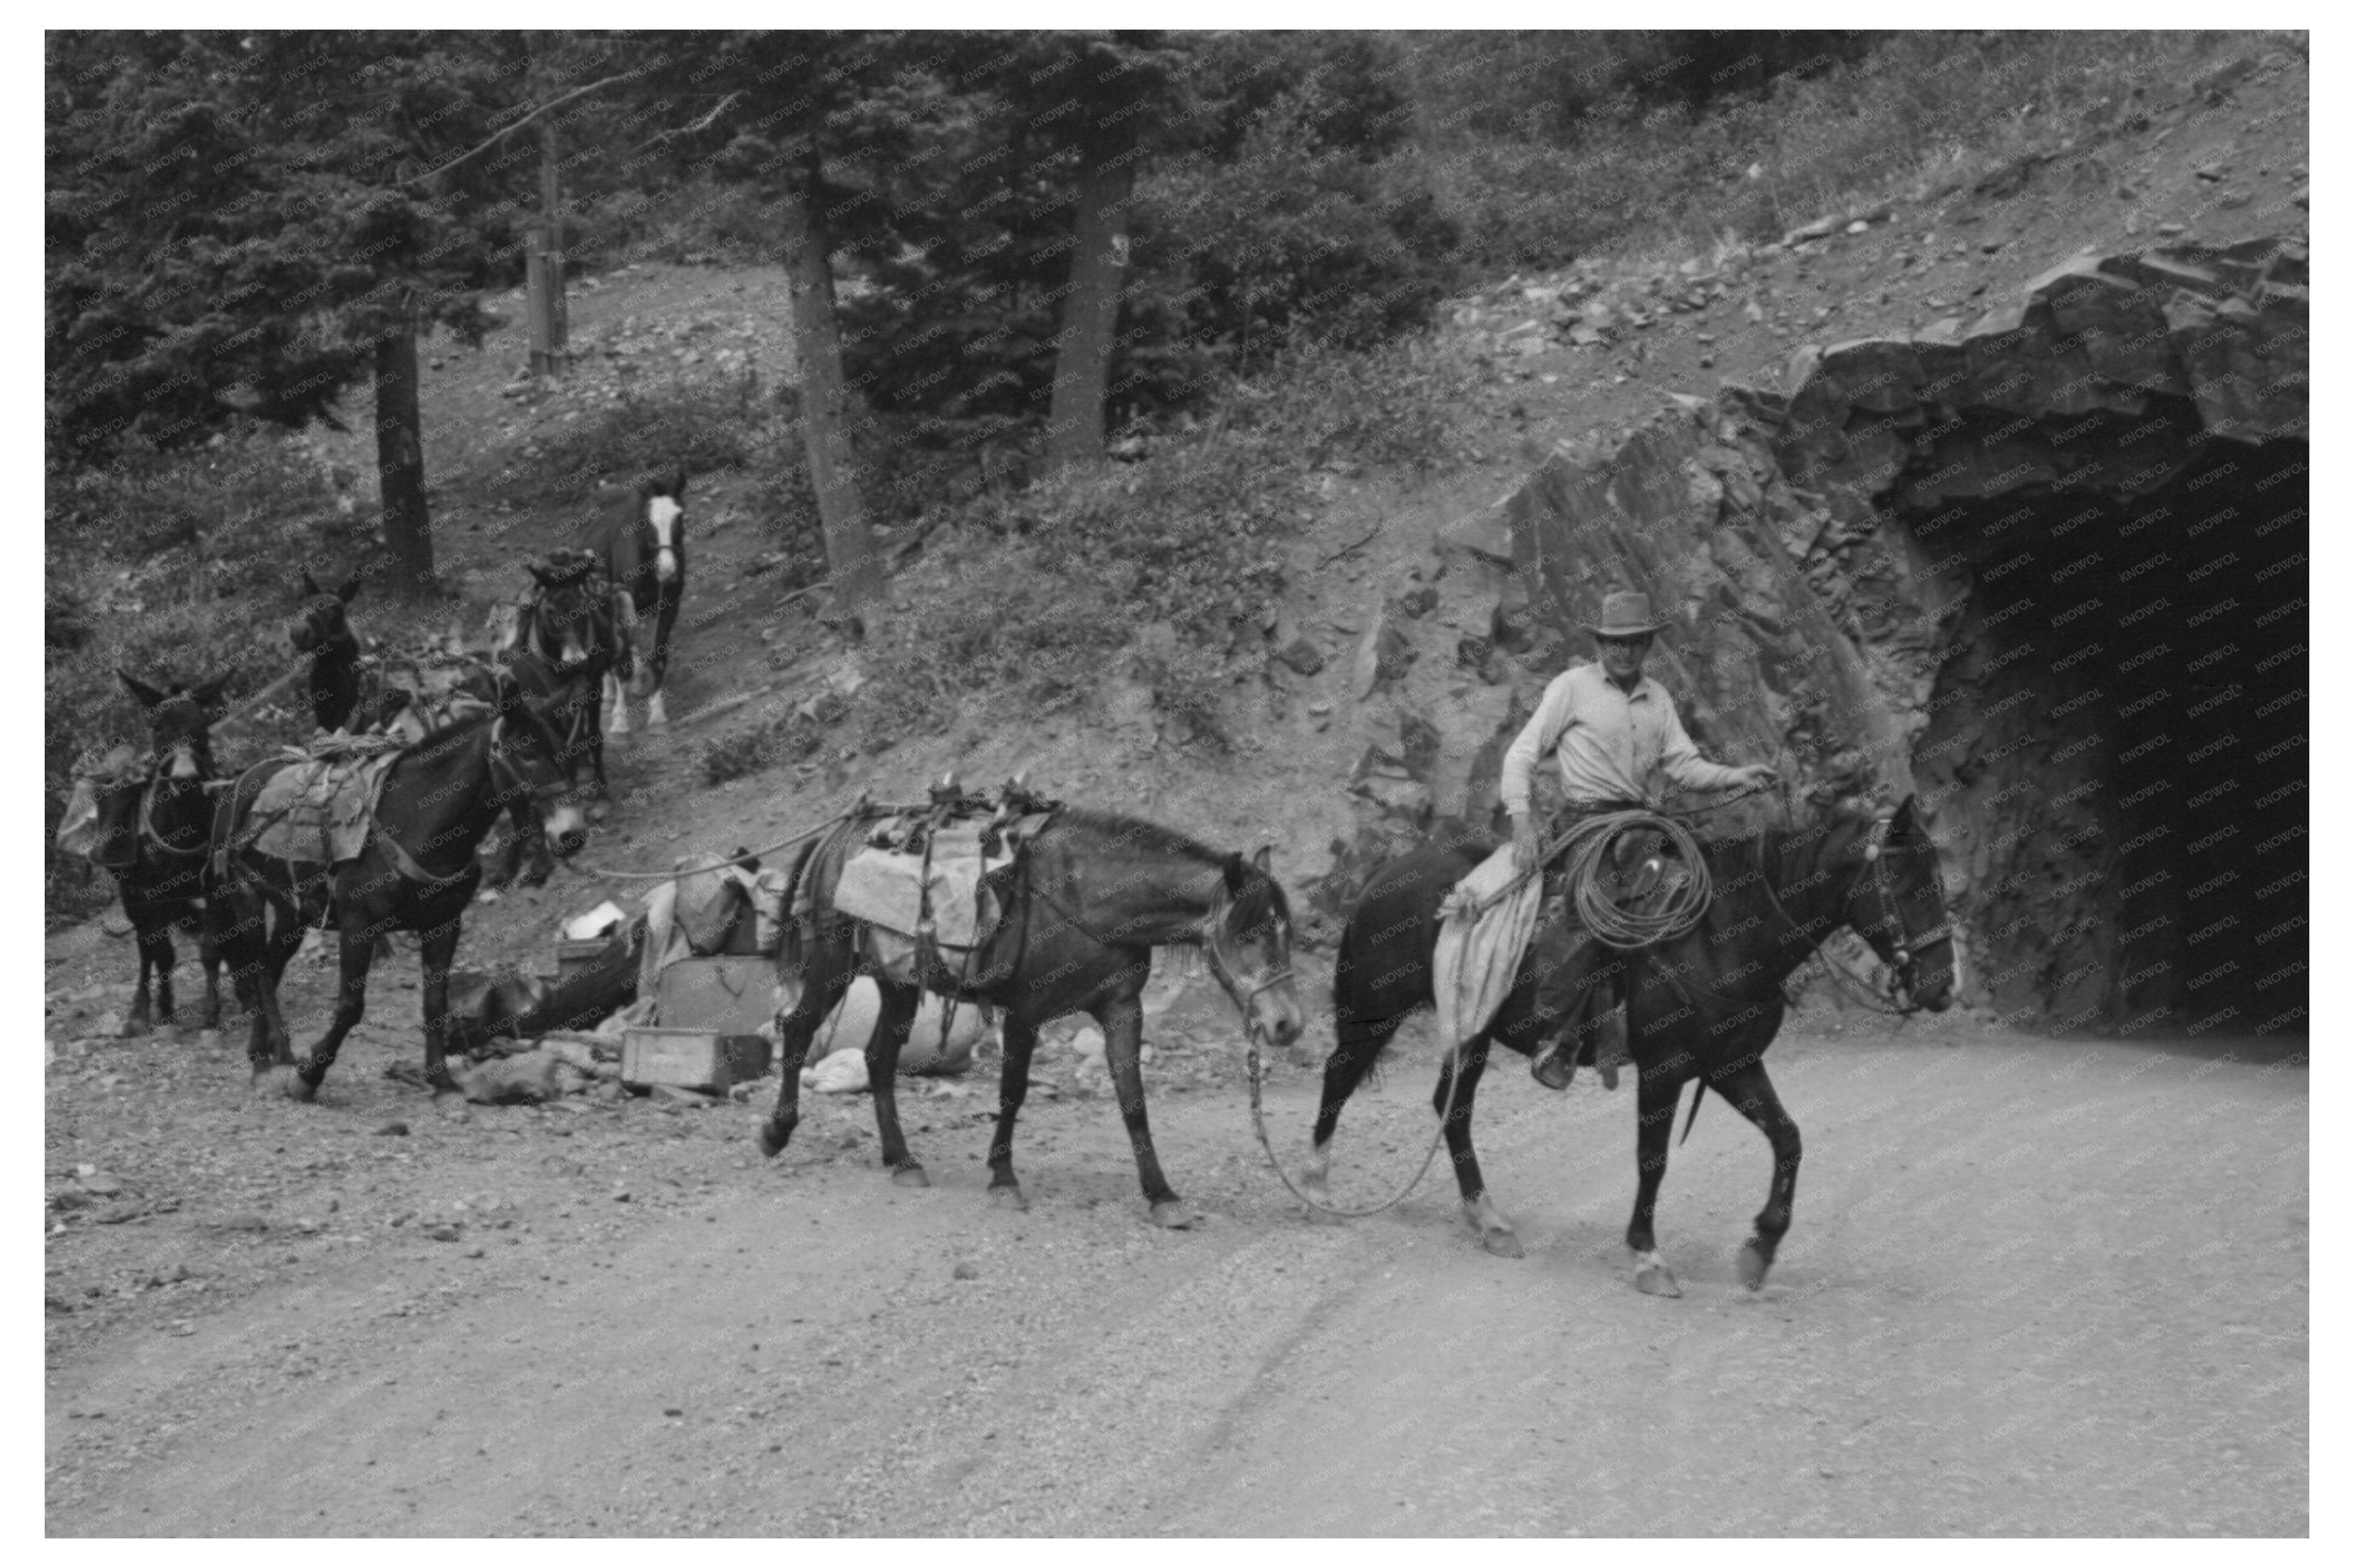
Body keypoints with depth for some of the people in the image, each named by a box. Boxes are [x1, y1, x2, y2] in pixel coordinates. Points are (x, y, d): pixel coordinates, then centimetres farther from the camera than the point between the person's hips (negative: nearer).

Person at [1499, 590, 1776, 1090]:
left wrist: (1736, 777, -5)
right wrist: (1522, 820, -14)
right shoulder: (1573, 686, 2)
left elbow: (1684, 765, 13)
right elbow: (1522, 754, -1)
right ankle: (1558, 1040, -20)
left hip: (1644, 823, 6)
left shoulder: (1658, 697, 18)